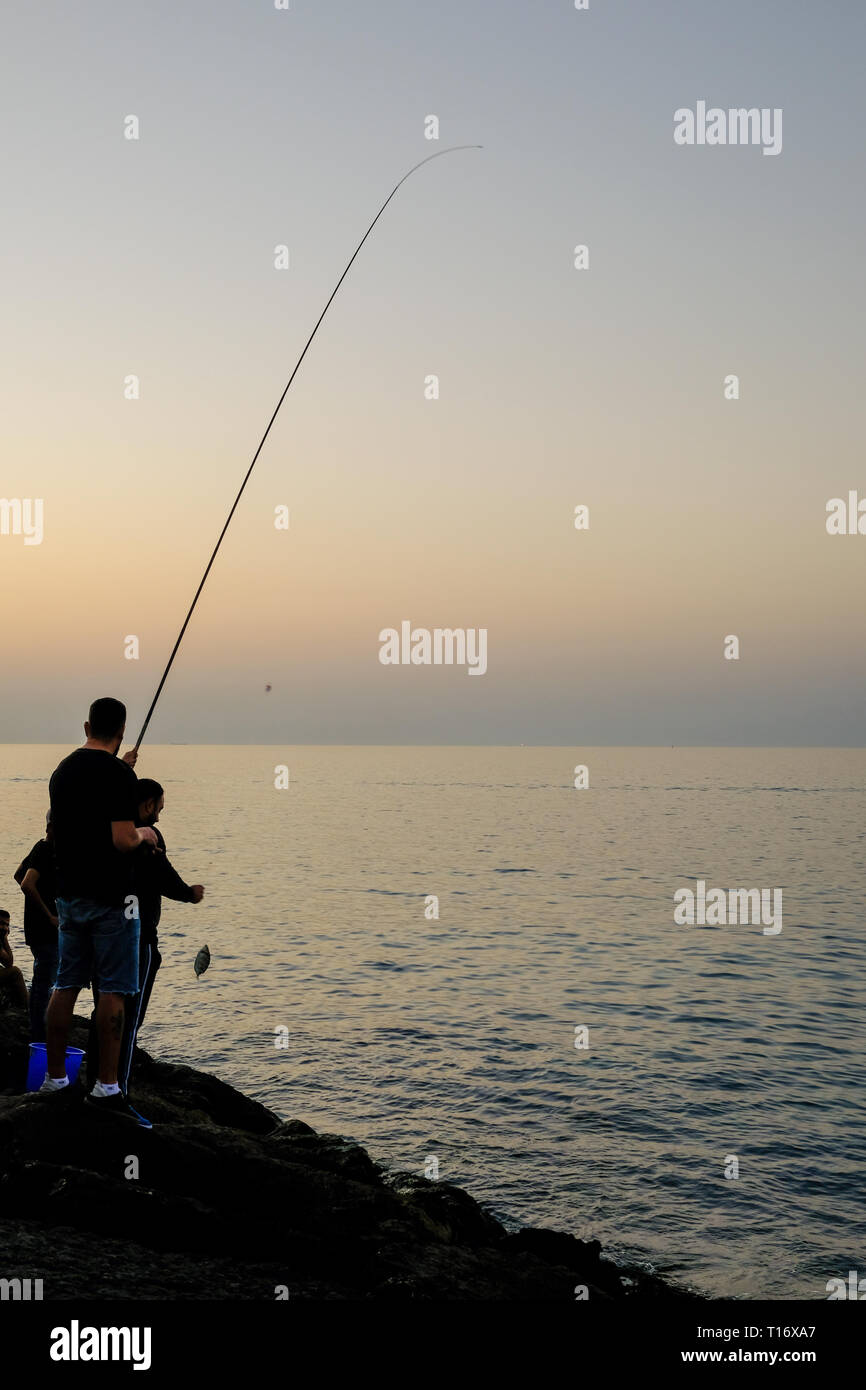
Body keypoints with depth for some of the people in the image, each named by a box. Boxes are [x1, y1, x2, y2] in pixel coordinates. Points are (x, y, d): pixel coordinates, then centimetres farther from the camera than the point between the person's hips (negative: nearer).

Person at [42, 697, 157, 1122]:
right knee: (113, 992, -2)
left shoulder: (62, 771, 8)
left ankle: (54, 1079, 19)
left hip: (69, 895, 7)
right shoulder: (120, 775, -15)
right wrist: (143, 833, 0)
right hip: (110, 898, -7)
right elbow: (122, 841, -22)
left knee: (65, 986, 13)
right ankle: (106, 1087, -1)